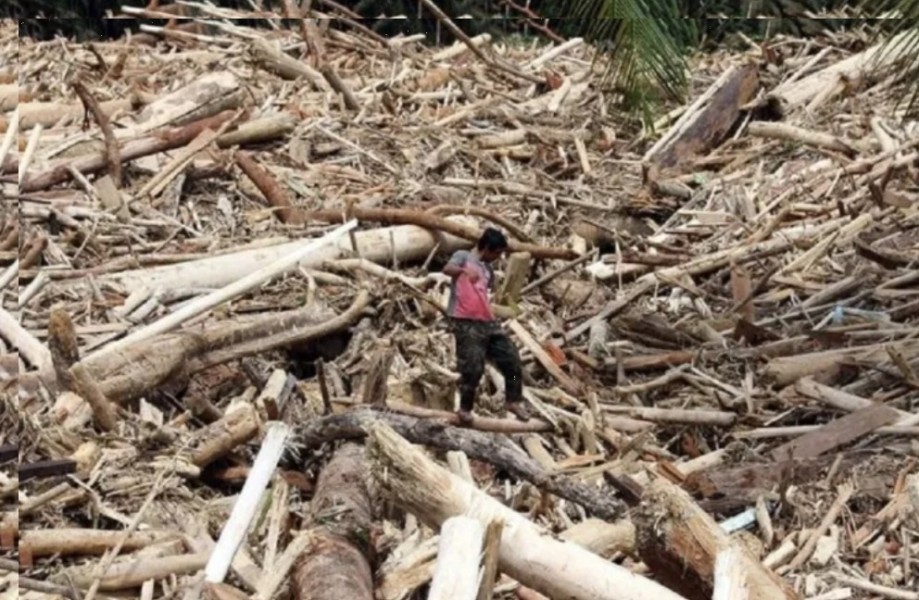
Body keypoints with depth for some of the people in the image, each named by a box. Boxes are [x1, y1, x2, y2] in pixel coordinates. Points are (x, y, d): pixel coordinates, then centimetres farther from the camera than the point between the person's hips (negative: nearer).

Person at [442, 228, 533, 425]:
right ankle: (465, 408, 8)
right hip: (466, 323, -7)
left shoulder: (488, 270, 20)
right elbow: (447, 269, -19)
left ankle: (513, 400, 24)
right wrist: (464, 270, -37)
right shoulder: (463, 256, 0)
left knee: (511, 359, 8)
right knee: (473, 368, -9)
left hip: (488, 322, 7)